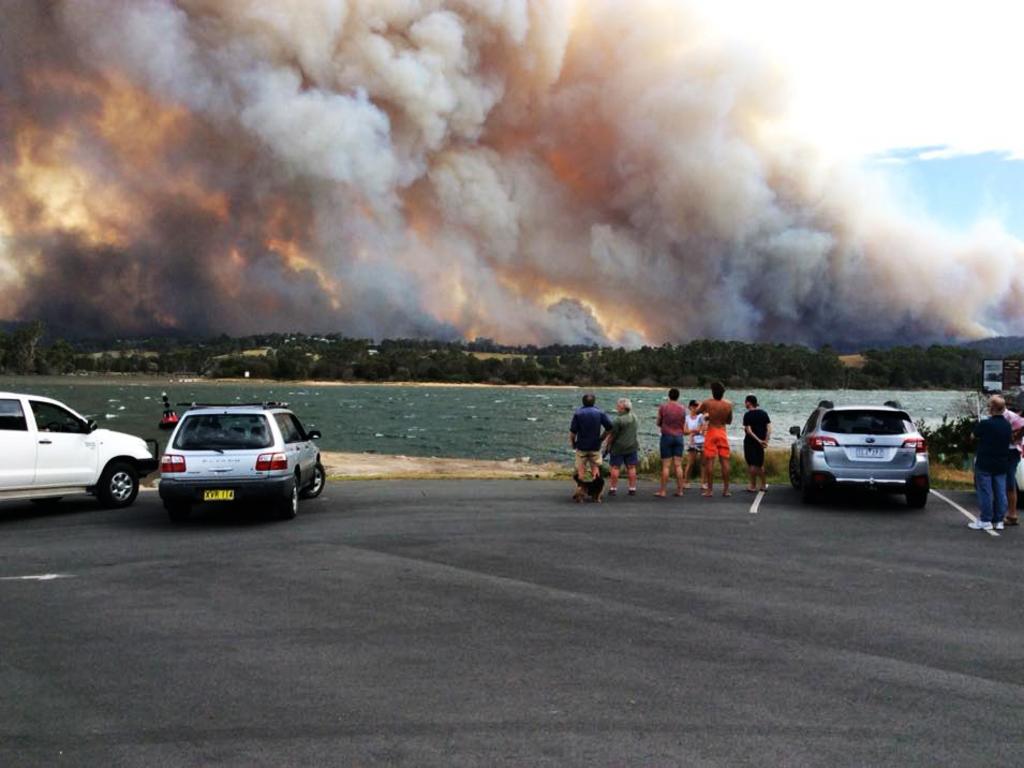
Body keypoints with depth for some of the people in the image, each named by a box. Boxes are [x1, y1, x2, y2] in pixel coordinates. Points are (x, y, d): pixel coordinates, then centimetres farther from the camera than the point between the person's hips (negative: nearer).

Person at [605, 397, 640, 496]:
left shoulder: (617, 420, -17)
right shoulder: (634, 418, 6)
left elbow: (612, 434, -15)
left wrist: (607, 444, -4)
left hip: (618, 448, -6)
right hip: (632, 447, 6)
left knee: (615, 467, 2)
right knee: (631, 467, 7)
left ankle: (613, 488, 3)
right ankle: (632, 489, 9)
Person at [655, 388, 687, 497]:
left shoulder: (663, 407, -5)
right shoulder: (682, 409, 3)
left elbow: (659, 423, 2)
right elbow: (683, 427, 9)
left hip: (666, 436, -2)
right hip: (679, 437, 2)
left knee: (666, 465, -2)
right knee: (678, 465, 4)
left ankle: (662, 491, -1)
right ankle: (679, 490, 4)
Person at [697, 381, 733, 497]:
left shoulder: (708, 403, -12)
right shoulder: (728, 405, -5)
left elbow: (697, 411, 7)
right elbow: (729, 421, 8)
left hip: (711, 432, -2)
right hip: (722, 432, 2)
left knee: (709, 461, 1)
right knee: (724, 461, 6)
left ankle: (709, 490, 0)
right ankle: (726, 489, 7)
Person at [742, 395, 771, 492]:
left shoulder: (747, 415, -11)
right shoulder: (763, 413, 6)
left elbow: (749, 430, -18)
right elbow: (769, 428, 0)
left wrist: (758, 440, -17)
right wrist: (766, 440, -6)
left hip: (750, 442, -6)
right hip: (760, 442, 6)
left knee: (752, 464, 0)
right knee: (760, 464, 17)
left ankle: (753, 486, 3)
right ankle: (764, 484, 20)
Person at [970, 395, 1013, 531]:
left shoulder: (985, 424, -17)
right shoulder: (1007, 426, 2)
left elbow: (974, 435, -3)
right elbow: (1011, 439, 14)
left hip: (985, 464, -5)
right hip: (1001, 464, 6)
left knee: (985, 492, 0)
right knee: (1000, 493, 9)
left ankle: (986, 521, 2)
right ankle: (998, 521, 12)